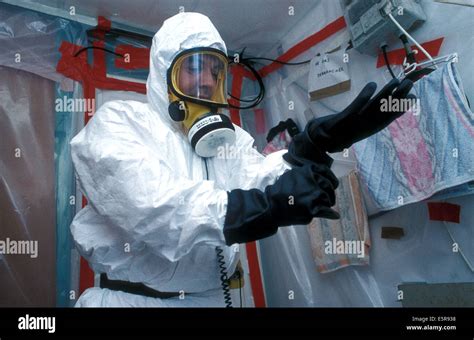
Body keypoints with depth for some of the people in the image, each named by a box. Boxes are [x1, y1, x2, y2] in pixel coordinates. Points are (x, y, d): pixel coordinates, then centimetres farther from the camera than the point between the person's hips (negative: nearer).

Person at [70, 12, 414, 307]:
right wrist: (262, 204, -35)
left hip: (209, 297, 5)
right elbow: (151, 205, -23)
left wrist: (316, 145, -29)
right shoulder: (117, 122, -6)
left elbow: (257, 180, -10)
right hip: (131, 298, -4)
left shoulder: (230, 138, 10)